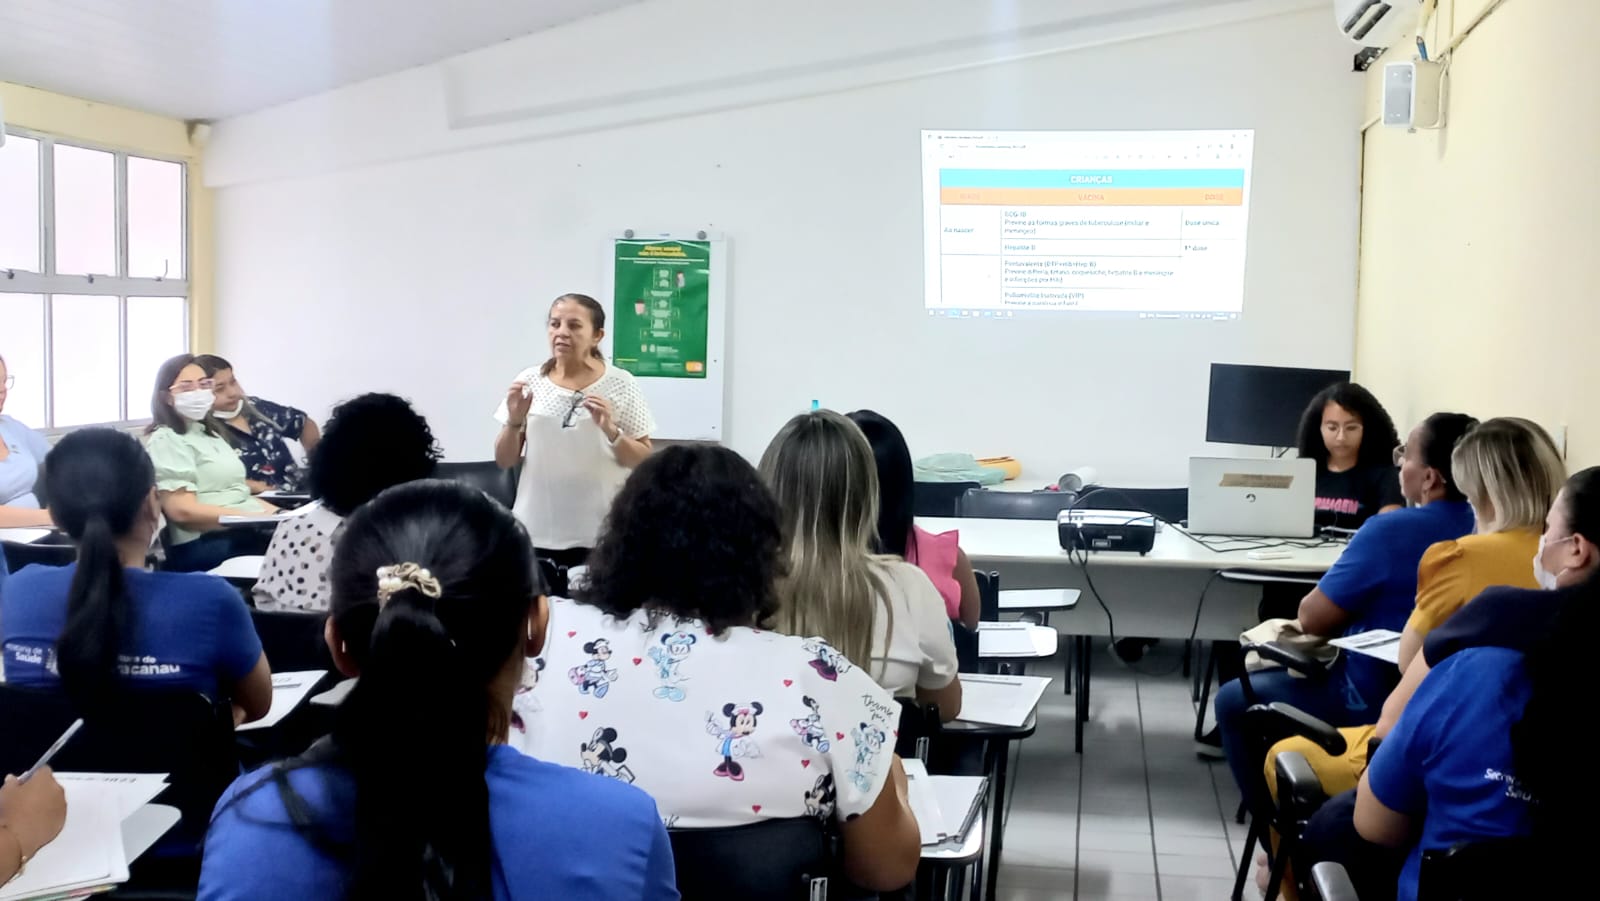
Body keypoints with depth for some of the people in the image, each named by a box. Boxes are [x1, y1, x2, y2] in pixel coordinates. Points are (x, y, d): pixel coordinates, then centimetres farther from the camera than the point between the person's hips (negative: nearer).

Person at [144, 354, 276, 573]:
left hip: (250, 531, 9)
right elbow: (183, 511, -16)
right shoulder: (165, 440, -3)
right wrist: (256, 518, -21)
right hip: (203, 545, -8)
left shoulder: (209, 433, 25)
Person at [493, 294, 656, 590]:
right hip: (537, 533, 2)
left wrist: (611, 430, -17)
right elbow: (504, 462, 6)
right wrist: (514, 421, -12)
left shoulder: (620, 385, -3)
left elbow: (645, 462, -1)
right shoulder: (529, 382, 3)